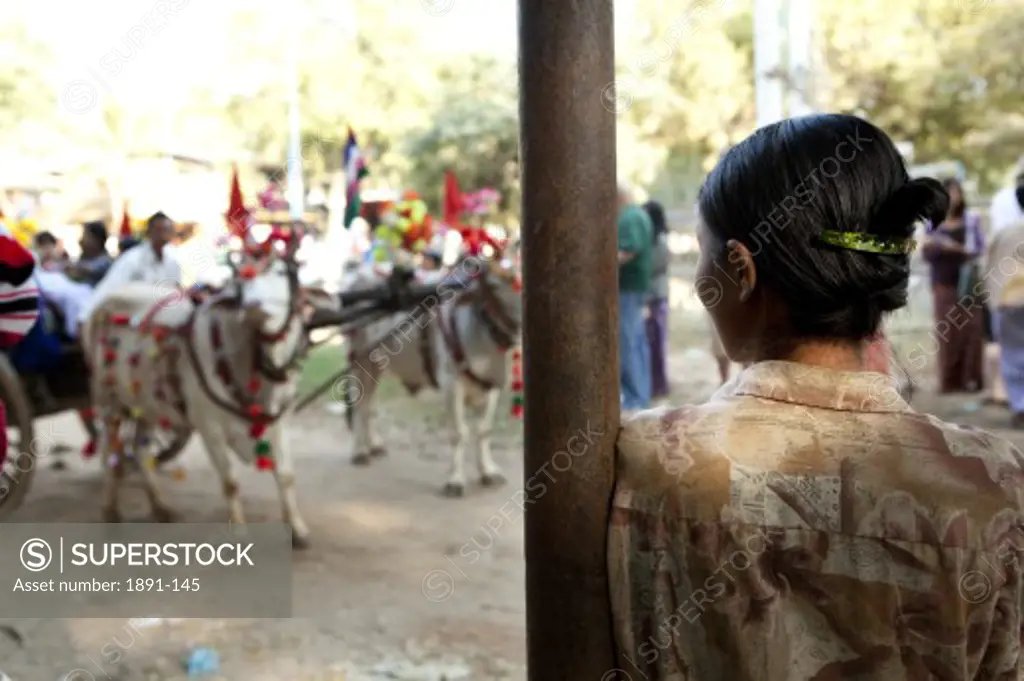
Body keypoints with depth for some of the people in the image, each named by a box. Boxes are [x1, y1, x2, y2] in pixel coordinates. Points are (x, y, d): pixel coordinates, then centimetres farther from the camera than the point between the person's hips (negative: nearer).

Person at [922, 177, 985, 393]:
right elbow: (928, 254, 8)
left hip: (967, 282, -2)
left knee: (970, 330, -4)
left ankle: (972, 378, 1)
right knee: (946, 332, -2)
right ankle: (949, 380, 1)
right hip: (943, 284, 2)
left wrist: (958, 249, -16)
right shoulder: (934, 222, 9)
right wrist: (931, 247, -13)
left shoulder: (972, 218, 2)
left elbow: (981, 248, -1)